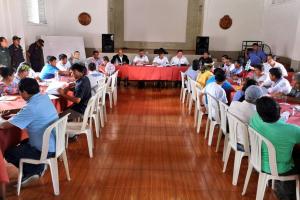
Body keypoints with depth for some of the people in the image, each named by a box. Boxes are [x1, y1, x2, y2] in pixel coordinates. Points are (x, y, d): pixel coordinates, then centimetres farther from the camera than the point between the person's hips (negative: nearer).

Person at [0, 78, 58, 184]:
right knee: (22, 144, 30)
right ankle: (38, 166, 21)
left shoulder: (31, 108, -26)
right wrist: (15, 115, 11)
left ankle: (34, 170, 15)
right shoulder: (45, 97, -2)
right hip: (55, 143, 8)